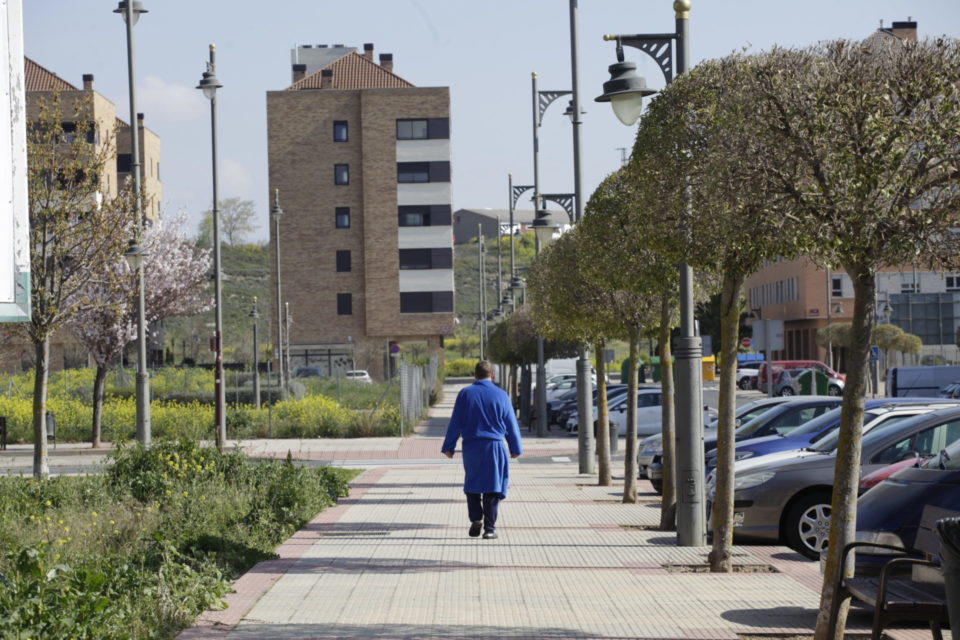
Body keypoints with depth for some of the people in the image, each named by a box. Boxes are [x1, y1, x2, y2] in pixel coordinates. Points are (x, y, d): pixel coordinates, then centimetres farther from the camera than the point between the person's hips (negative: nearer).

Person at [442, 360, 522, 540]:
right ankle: (489, 528, 0)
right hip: (494, 446, -1)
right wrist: (515, 449, 13)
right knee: (492, 488, 3)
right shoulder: (500, 395, 0)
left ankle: (476, 520, 1)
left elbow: (455, 423, 0)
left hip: (471, 447, 1)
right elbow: (511, 424, 4)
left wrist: (448, 447, 7)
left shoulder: (465, 394, 0)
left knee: (472, 486, 15)